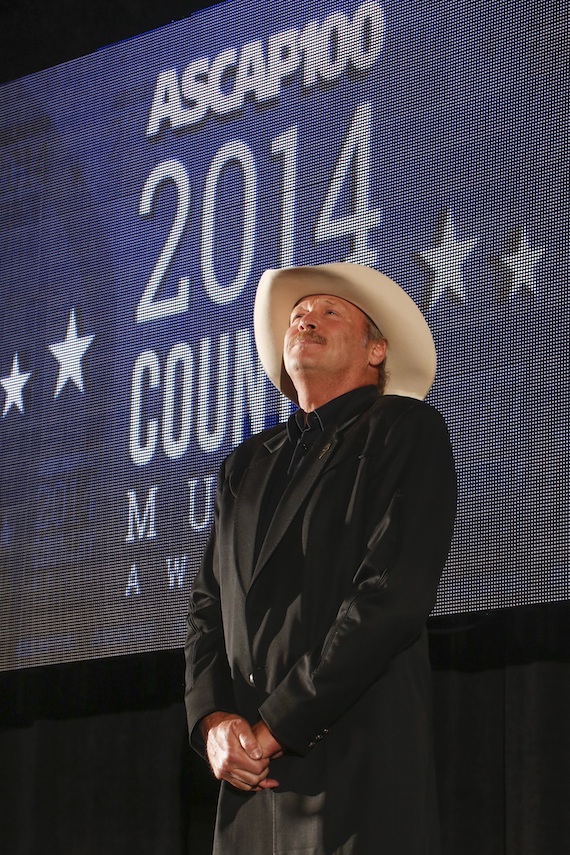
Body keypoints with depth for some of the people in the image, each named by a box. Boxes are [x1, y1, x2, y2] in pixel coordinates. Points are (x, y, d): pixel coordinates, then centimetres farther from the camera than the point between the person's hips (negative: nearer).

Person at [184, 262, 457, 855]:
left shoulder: (407, 430, 1)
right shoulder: (246, 465, 21)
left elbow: (395, 592, -10)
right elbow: (208, 606, 17)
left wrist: (274, 728, -11)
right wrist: (213, 721, -4)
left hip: (358, 765, -5)